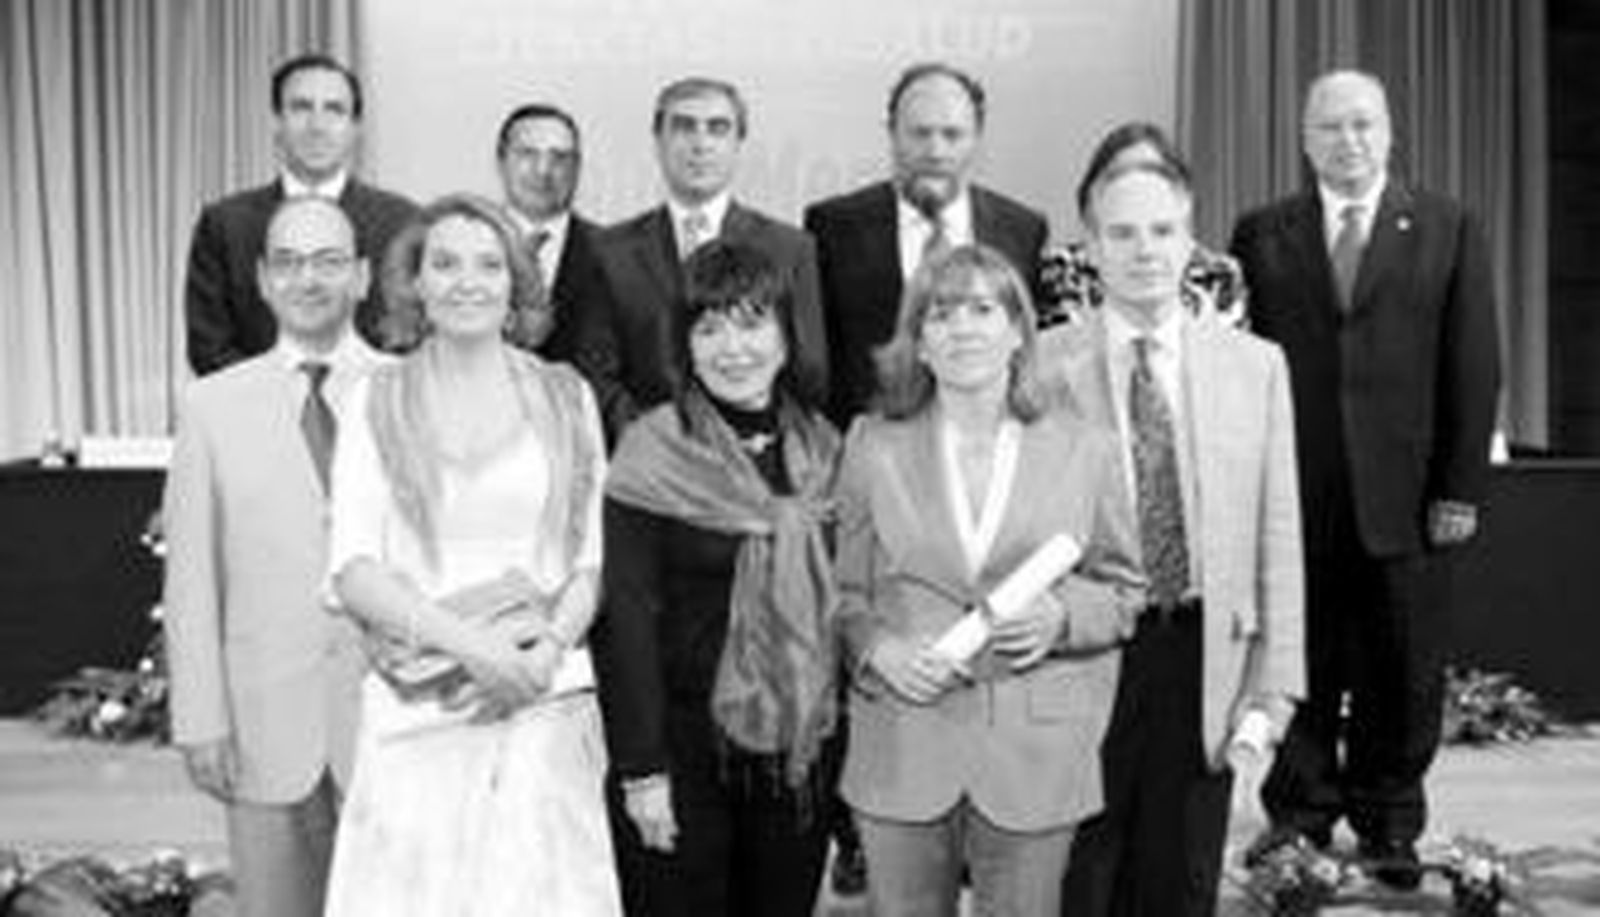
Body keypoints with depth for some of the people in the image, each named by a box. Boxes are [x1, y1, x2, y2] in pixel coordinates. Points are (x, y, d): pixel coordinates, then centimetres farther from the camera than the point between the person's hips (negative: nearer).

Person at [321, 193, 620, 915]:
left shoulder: (566, 396, 9)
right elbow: (353, 573, -2)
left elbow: (592, 558, 8)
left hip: (546, 705, 1)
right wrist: (471, 644, -14)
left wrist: (550, 651, -10)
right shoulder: (379, 402, 5)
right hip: (419, 713, -1)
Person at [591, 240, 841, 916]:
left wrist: (841, 737, 5)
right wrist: (641, 771, -13)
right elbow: (624, 620, -11)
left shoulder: (822, 448, 5)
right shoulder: (651, 453, -10)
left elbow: (840, 598, 10)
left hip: (801, 747, 4)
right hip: (686, 744, -4)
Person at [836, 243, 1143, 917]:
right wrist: (878, 647, -12)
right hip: (902, 757, 0)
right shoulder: (873, 448, 4)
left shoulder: (1084, 452, 4)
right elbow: (843, 593, 8)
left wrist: (1062, 616, -10)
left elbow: (1124, 591, 9)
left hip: (1035, 761, 0)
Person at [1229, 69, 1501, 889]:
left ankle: (1390, 829, 24)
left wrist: (1463, 486, -4)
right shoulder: (1261, 235, 7)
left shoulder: (1449, 230, 7)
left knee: (1403, 681, 8)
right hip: (1293, 499, 0)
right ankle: (1300, 822, 21)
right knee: (1300, 675, 7)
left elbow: (1474, 367, 3)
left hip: (1407, 500, 0)